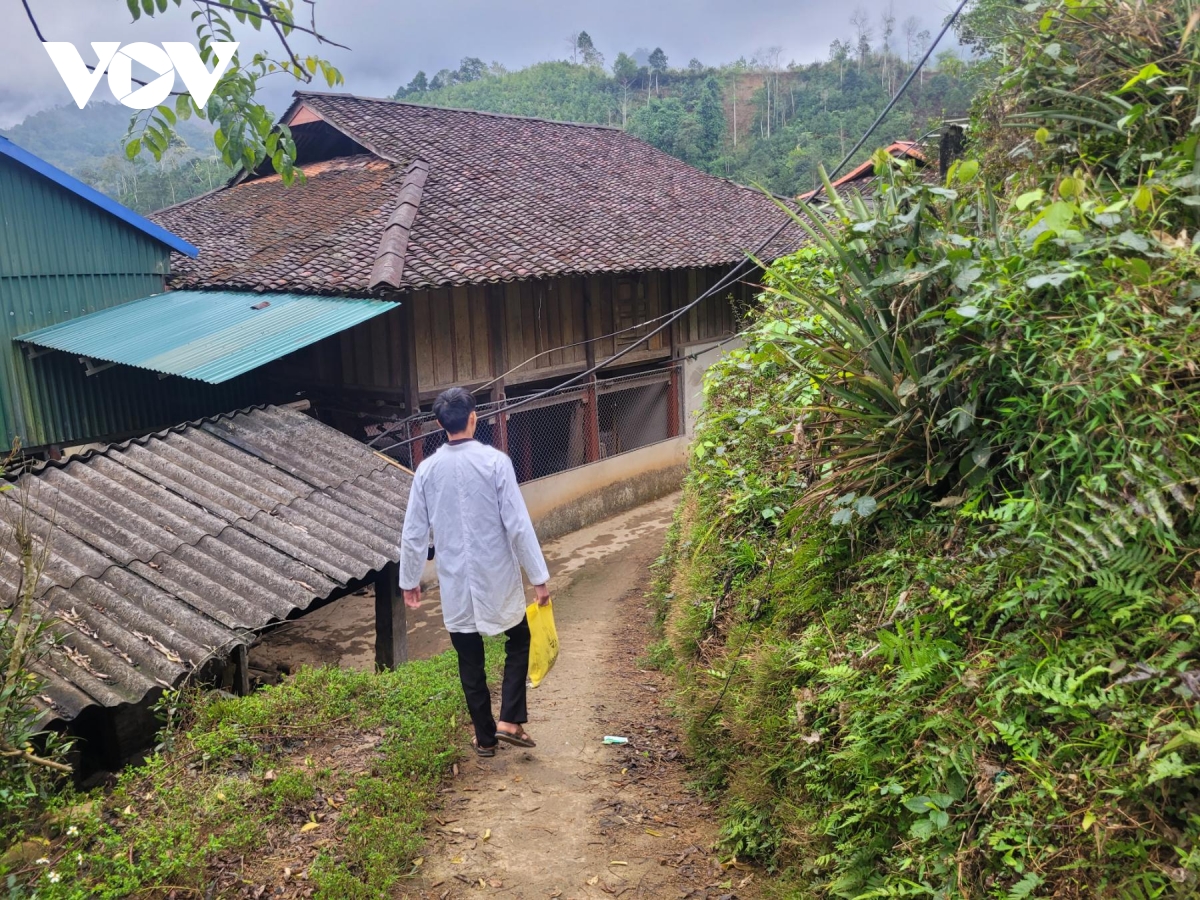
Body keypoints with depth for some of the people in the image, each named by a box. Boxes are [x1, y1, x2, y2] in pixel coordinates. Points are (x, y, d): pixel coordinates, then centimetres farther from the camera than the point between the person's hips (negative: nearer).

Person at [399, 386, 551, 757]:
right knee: (518, 641, 20)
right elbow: (518, 524, -14)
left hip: (455, 582, 2)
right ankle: (510, 720, 10)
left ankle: (485, 736, 24)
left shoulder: (427, 470, -3)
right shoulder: (495, 461, -12)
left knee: (470, 662, 14)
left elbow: (413, 533, 2)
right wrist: (538, 576, -7)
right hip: (497, 577, -2)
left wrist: (410, 580, 16)